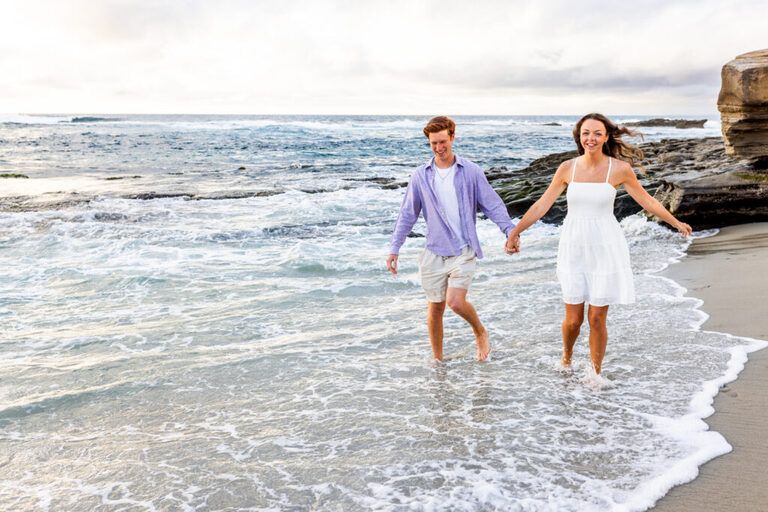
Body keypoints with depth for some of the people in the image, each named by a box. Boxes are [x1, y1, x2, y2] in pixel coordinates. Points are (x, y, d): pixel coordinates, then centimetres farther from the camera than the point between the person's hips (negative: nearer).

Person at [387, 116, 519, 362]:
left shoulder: (471, 172, 1)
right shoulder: (421, 176, 5)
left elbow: (493, 205, 1)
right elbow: (407, 214, 9)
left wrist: (510, 232, -12)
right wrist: (394, 247, 3)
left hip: (463, 251, -2)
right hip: (434, 253, 2)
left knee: (455, 302, -17)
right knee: (435, 309, 8)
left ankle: (481, 333, 14)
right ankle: (437, 360, 26)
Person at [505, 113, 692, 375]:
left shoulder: (619, 169, -4)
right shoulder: (567, 168, 0)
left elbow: (647, 201, 8)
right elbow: (542, 205, 6)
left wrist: (676, 223, 14)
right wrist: (515, 231, 7)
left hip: (605, 247, -1)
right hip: (573, 247, 1)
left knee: (597, 319, 0)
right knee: (573, 319, 4)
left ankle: (596, 373, 22)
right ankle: (566, 357, 36)